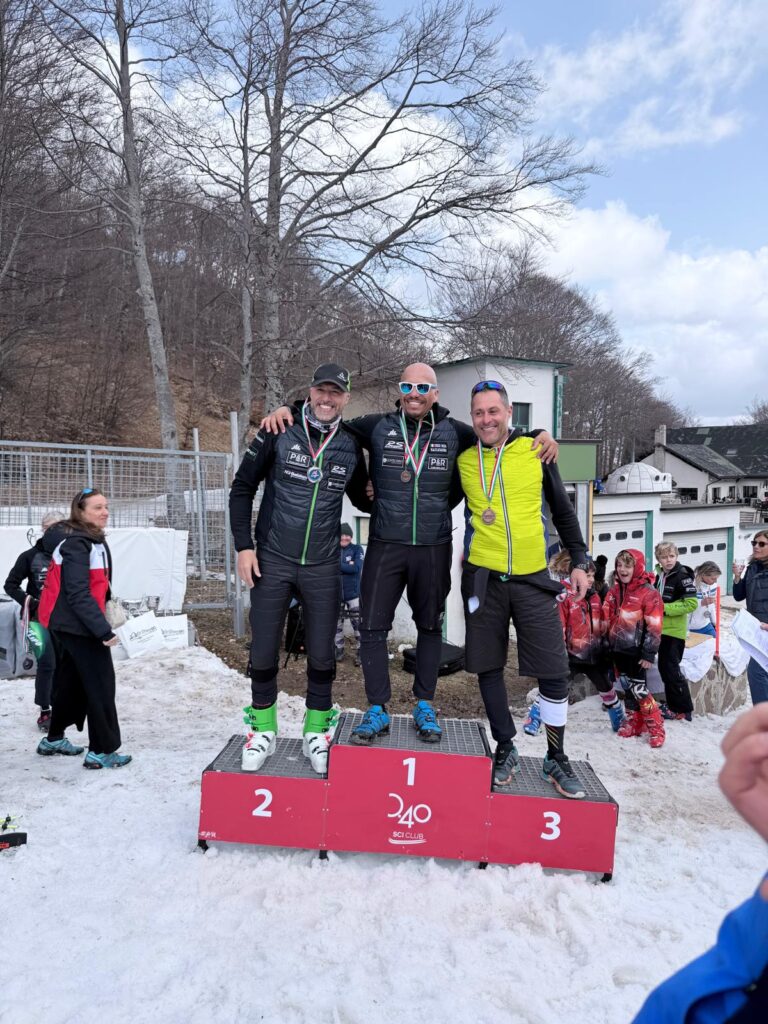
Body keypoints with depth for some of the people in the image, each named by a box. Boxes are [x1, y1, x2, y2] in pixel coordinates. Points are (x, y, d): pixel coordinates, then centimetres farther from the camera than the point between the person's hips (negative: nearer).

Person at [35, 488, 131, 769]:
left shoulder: (94, 540, 11)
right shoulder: (76, 544, -20)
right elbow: (77, 594, -26)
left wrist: (101, 623, 9)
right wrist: (103, 629, -27)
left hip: (72, 624, 10)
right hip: (77, 624, -10)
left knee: (72, 681, 20)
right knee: (101, 684, -5)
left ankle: (54, 739, 34)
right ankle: (102, 751, 2)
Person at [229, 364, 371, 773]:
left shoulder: (350, 447, 3)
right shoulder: (279, 434, -4)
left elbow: (362, 499, 19)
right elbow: (242, 487, 1)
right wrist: (244, 546, -5)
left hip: (322, 567, 2)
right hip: (271, 561, -1)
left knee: (321, 655, 8)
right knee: (263, 651, 7)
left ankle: (316, 733, 27)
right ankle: (263, 729, 28)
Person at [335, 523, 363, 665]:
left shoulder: (357, 549, -1)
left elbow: (356, 568, -15)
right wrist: (347, 566, -15)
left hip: (353, 593, -2)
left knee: (358, 624, -3)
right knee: (337, 624, 11)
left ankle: (360, 652, 6)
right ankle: (338, 650, 24)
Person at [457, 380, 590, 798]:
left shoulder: (535, 451, 2)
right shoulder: (463, 460, 2)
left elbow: (563, 510, 10)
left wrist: (579, 561, 8)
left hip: (533, 578, 0)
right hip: (483, 578, 1)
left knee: (554, 670, 1)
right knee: (489, 666, 8)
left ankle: (556, 759, 20)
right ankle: (505, 749, 28)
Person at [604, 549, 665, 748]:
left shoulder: (648, 592, -12)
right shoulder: (615, 590, 8)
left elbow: (654, 626, -13)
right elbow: (607, 618, 14)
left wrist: (649, 654, -14)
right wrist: (608, 644, 12)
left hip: (635, 650, -6)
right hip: (618, 648, 6)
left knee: (638, 688, -5)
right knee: (627, 686, 14)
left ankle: (656, 728, 7)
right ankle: (634, 722, 27)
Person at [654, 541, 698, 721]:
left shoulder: (682, 576, -14)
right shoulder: (660, 576, 10)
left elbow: (691, 603, -22)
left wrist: (666, 608, -21)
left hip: (674, 631, -8)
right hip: (662, 630, 8)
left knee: (671, 669, -6)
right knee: (663, 667, 14)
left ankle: (684, 710, 4)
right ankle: (672, 703, 26)